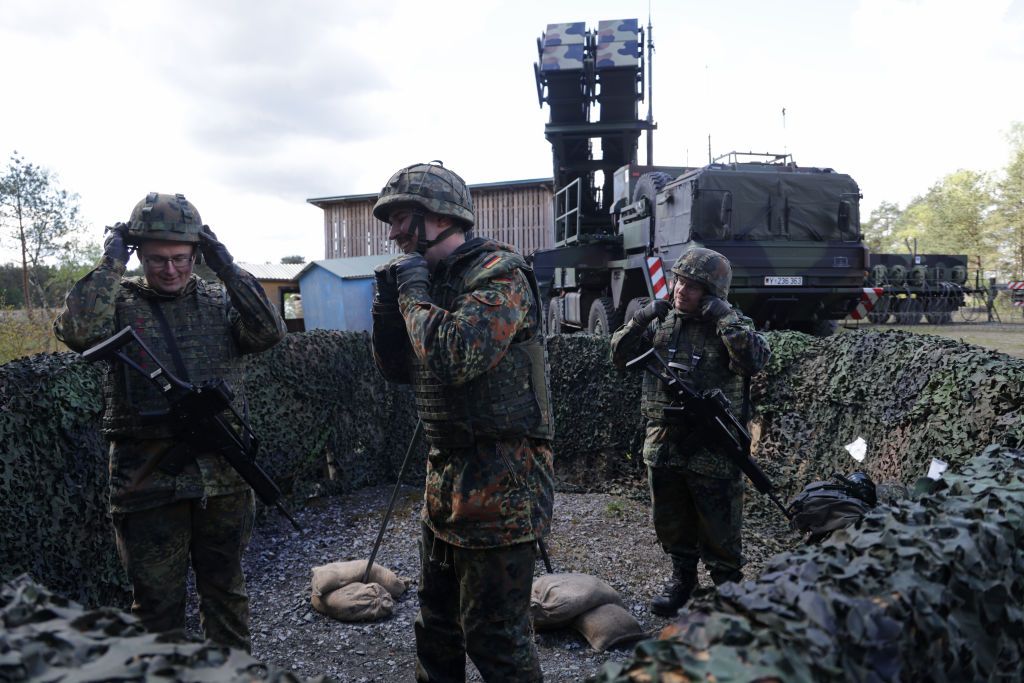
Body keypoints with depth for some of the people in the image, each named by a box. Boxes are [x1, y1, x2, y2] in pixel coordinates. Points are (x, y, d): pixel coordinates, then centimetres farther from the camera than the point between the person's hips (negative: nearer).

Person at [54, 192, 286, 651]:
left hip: (223, 475, 2)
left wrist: (225, 265, -11)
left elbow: (269, 332, -11)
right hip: (149, 480, -2)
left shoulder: (219, 299, 6)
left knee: (225, 591, 18)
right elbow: (78, 331, -21)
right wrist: (112, 261, -13)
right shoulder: (119, 301, 0)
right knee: (157, 602, 12)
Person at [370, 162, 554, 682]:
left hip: (499, 484, -9)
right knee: (436, 624, 23)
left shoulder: (499, 274, -15)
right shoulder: (433, 278, 11)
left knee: (495, 638, 2)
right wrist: (388, 301, 1)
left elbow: (453, 355, -30)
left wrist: (414, 291, -14)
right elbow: (396, 369, 15)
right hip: (446, 478, 9)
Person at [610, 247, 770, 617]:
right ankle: (682, 578, 38)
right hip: (663, 443, 5)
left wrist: (724, 317, -25)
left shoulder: (732, 325, -7)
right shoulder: (661, 321, 6)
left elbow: (754, 360, -26)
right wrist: (640, 320, -8)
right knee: (670, 523, 18)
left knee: (719, 529, 8)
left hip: (712, 450, -4)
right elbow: (620, 357, 6)